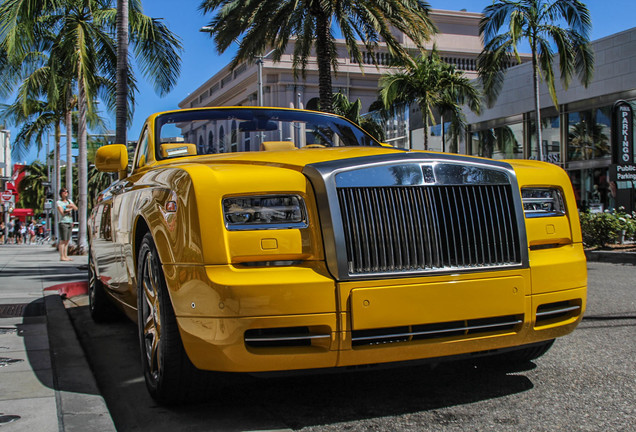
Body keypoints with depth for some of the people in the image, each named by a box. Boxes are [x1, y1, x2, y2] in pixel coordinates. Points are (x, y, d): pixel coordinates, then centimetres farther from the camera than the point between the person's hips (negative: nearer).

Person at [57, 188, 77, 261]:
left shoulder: (69, 201, 17)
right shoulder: (59, 202, -1)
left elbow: (76, 208, 5)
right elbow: (62, 212, -11)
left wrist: (71, 205, -12)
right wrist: (69, 209, -3)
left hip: (70, 222, 6)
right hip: (63, 222, -6)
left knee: (67, 241, 6)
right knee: (63, 240, -9)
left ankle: (66, 256, 8)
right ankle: (62, 256, -8)